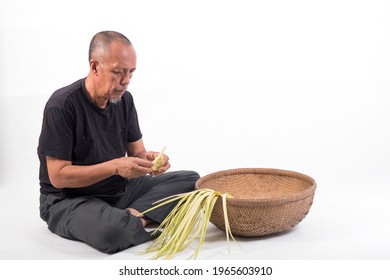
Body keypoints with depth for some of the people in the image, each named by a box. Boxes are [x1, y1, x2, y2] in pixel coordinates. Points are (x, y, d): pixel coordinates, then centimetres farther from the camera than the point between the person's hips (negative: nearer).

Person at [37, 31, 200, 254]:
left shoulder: (124, 99, 1)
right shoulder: (62, 105, -19)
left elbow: (137, 152, 7)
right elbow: (58, 176, -19)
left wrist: (149, 160, -18)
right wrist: (115, 167, -27)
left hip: (120, 189, 7)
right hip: (69, 200, -7)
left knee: (190, 180, -5)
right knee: (113, 230, -40)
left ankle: (131, 217, -18)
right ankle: (135, 219, -7)